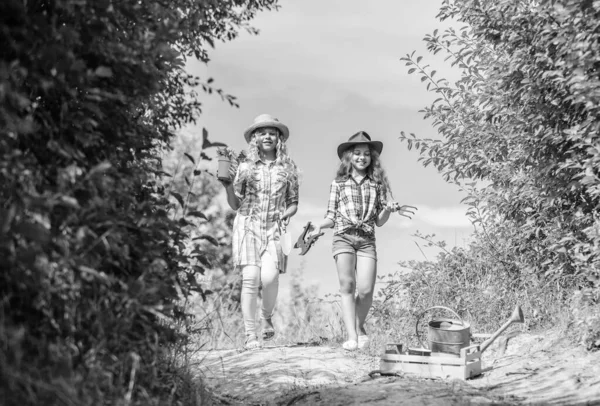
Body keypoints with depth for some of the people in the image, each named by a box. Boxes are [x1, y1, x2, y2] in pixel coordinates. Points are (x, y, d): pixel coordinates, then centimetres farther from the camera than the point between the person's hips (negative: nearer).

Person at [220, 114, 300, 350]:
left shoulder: (288, 168, 9)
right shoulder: (246, 167, 8)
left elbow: (293, 203, 15)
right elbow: (235, 205, 10)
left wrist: (286, 214, -5)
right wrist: (228, 186, -7)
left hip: (274, 228, 0)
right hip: (247, 225, 0)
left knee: (269, 276, -19)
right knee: (250, 278, -13)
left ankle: (267, 316, 11)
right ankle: (250, 334, -5)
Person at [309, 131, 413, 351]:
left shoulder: (377, 184, 15)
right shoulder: (338, 183, 13)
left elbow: (379, 221, 13)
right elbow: (331, 217, 12)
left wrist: (388, 209, -7)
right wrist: (319, 225, -8)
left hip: (367, 239, 1)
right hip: (343, 236, -1)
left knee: (366, 289, -11)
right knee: (347, 285, -15)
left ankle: (359, 327, 15)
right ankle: (352, 336, -16)